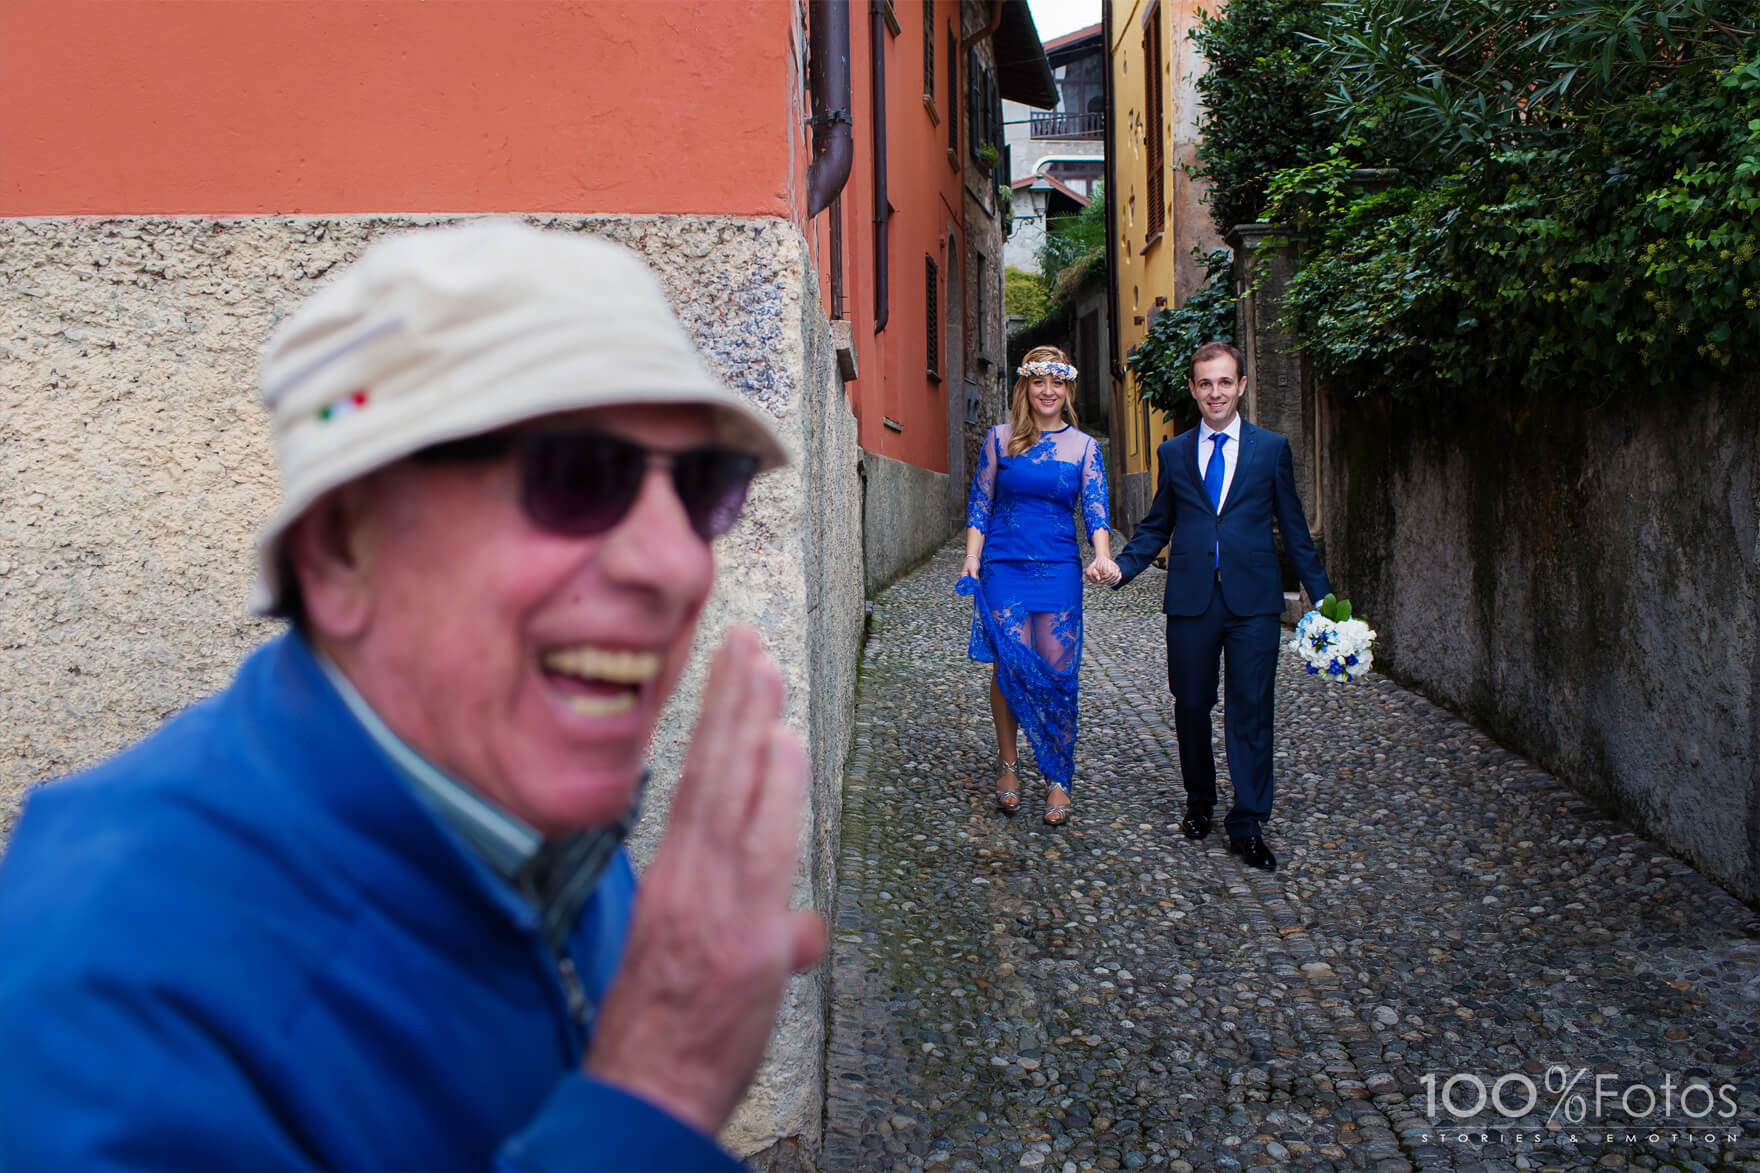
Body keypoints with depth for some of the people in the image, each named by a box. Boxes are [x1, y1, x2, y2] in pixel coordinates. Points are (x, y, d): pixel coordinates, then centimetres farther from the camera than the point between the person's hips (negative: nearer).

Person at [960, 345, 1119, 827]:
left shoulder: (1083, 446, 8)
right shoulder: (1000, 439, 6)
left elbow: (1095, 509, 1)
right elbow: (979, 503, 7)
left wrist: (1102, 557, -18)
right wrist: (972, 558, -5)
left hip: (1059, 570, 1)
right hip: (1004, 569, 0)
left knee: (1057, 673, 0)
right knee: (1008, 667, 0)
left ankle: (1058, 781, 10)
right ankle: (1008, 765, 19)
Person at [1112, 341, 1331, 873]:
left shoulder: (1271, 448, 6)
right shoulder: (1173, 452, 10)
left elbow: (1294, 527, 8)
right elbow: (1156, 526, 14)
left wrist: (1322, 596, 5)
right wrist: (1119, 567, -2)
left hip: (1253, 599, -1)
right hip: (1191, 600, 2)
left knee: (1250, 710, -1)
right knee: (1191, 708, 9)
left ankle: (1247, 825, 7)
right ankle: (1199, 802, 29)